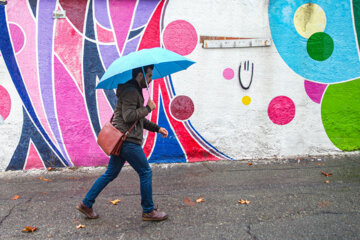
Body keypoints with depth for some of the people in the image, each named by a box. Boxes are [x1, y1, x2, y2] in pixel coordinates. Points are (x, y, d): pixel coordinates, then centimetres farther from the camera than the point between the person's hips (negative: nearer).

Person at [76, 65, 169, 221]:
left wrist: (157, 128, 21)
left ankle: (86, 204, 21)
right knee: (146, 173, 1)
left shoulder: (135, 91, 21)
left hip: (120, 140, 11)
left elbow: (139, 119, 27)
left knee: (110, 174, 15)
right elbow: (129, 116, -24)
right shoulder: (130, 92, -13)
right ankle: (148, 211, 13)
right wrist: (148, 108, -14)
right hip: (128, 141, -10)